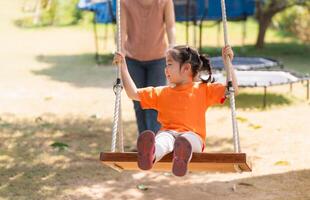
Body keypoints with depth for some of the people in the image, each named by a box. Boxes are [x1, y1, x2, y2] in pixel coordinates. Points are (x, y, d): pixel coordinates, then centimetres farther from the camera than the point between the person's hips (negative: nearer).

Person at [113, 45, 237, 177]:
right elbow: (133, 94, 26)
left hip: (193, 135, -1)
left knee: (187, 139, -40)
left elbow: (233, 89, 8)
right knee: (163, 138, -38)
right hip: (168, 132, 1)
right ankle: (150, 155, -73)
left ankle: (182, 158, -75)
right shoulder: (162, 93, 26)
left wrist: (227, 62, 4)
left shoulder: (203, 90, 16)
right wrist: (123, 67, 23)